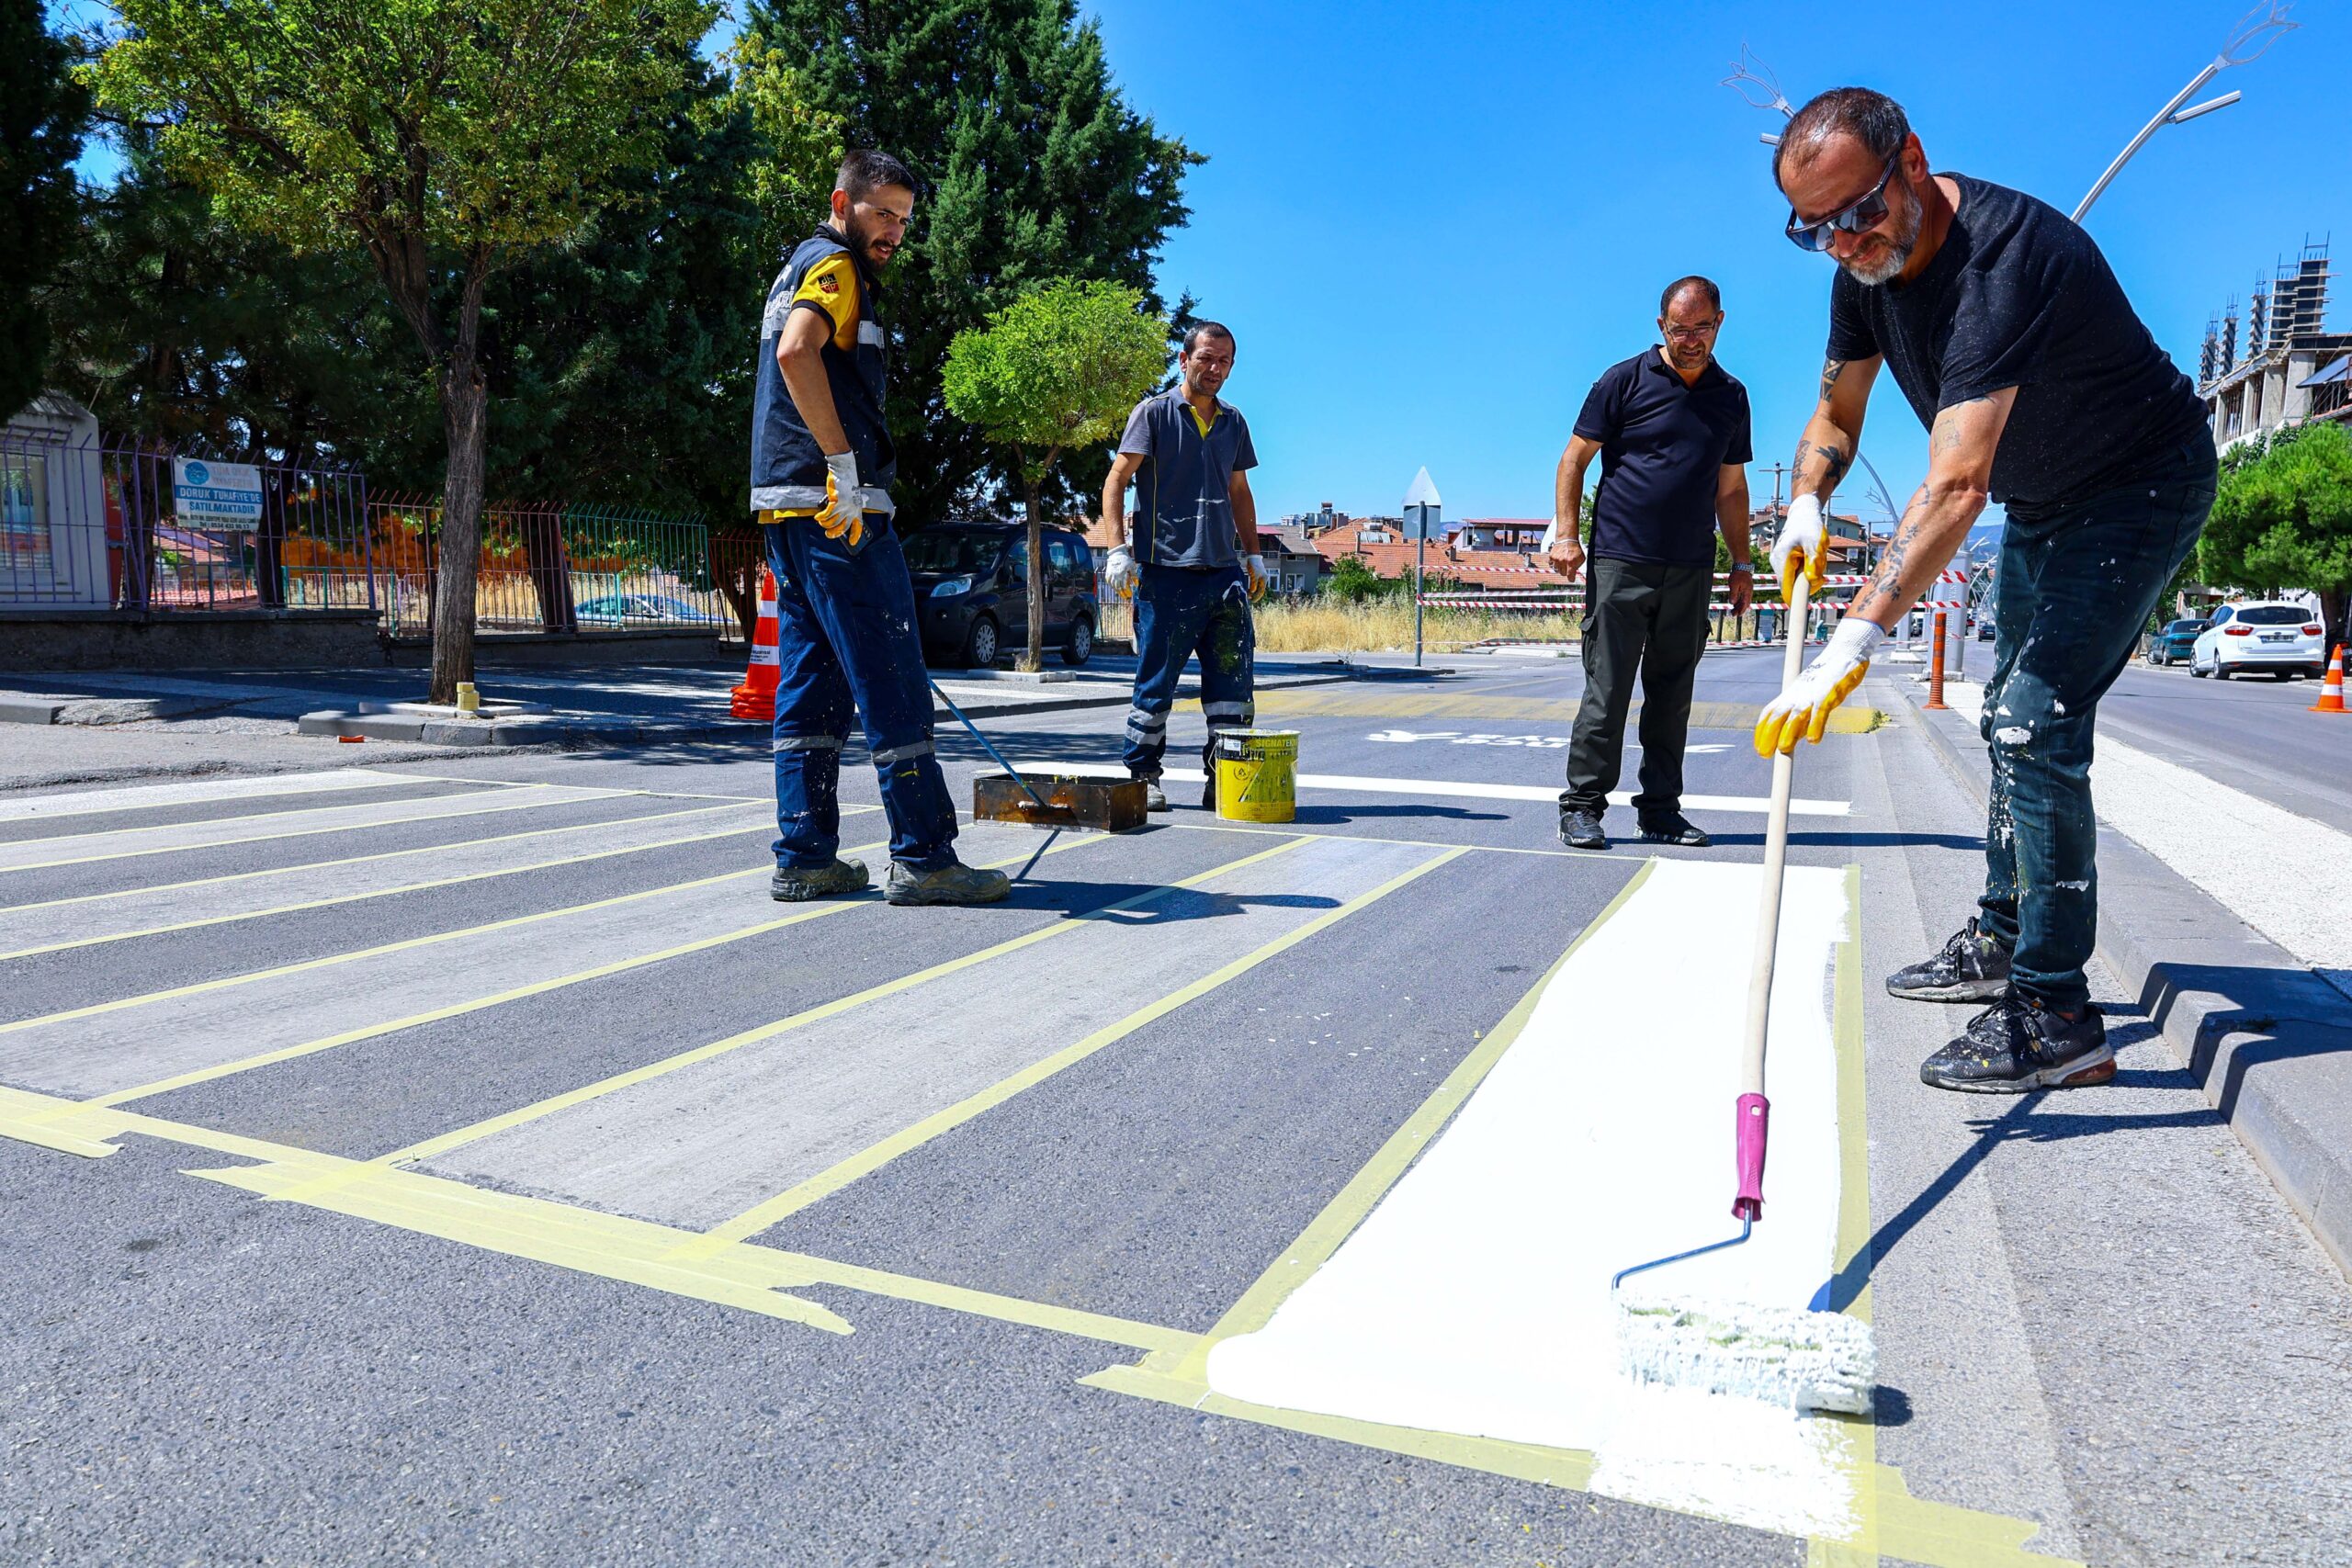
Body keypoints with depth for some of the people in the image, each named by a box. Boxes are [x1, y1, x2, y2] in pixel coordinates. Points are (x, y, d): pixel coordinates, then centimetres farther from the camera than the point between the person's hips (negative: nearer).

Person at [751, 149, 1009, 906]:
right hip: (837, 506, -10)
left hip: (787, 508, 10)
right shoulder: (834, 264, -4)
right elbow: (797, 351, -23)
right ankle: (922, 859, -6)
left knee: (811, 685, 8)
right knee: (892, 683, -8)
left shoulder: (798, 269, 26)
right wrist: (844, 462, -23)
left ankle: (804, 858, 10)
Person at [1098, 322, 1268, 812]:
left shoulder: (1232, 422, 17)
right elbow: (1116, 481, -4)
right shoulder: (1154, 413, 1)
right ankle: (1141, 776, 14)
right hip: (1166, 570, -5)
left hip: (1224, 571, 5)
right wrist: (1118, 550, -14)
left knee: (1233, 676, 1)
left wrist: (1253, 555, 19)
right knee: (1156, 681, 1)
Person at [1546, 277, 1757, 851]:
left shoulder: (1731, 396, 14)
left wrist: (1741, 562, 15)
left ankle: (1660, 809, 14)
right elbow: (1574, 459, 2)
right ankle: (1582, 807, 0)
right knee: (1607, 689, -6)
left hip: (1692, 570, 4)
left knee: (1672, 694, 7)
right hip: (1621, 562, -4)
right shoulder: (1625, 381, 2)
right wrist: (1566, 534, -9)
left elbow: (1731, 487, 20)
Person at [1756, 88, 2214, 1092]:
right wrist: (1807, 505, -18)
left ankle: (2055, 1015, -12)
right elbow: (1837, 415, 4)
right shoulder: (1868, 264, -9)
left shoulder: (2001, 256, -37)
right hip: (2041, 499, 9)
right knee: (2013, 716, 16)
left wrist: (1854, 642, -56)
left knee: (2034, 724, -19)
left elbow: (1955, 484, -48)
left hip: (2141, 485, -9)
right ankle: (2001, 941, 32)